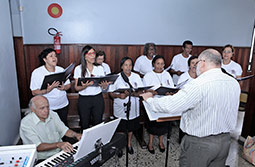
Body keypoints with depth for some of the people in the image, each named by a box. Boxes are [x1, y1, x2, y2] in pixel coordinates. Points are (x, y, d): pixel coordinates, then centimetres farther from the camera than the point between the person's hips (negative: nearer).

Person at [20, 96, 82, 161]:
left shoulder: (53, 114, 1)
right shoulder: (26, 123, -16)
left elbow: (64, 130, 7)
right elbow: (38, 147, -22)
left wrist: (76, 134, -14)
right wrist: (58, 144, -35)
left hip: (60, 153, 5)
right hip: (42, 159, -4)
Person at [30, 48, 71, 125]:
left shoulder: (61, 70, 2)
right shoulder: (37, 72, -10)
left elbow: (68, 84, 7)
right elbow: (34, 92, -13)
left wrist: (64, 87, -15)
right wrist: (48, 89, -29)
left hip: (63, 105, 4)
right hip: (47, 108, -3)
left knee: (64, 126, 15)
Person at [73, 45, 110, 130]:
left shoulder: (100, 68, 5)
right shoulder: (78, 69, -2)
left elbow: (104, 87, 5)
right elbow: (76, 88, -2)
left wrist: (104, 84, -18)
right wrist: (84, 86, -23)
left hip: (98, 98, 2)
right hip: (84, 99, -1)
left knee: (98, 123, 7)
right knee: (84, 125, 6)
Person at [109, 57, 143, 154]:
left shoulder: (136, 77, -2)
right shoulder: (116, 77, -6)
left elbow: (140, 92, -7)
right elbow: (111, 93, -5)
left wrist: (131, 93, -26)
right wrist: (119, 95, -25)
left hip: (133, 107, 2)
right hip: (120, 108, -2)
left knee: (131, 127, 18)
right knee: (120, 129, 9)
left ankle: (129, 144, 41)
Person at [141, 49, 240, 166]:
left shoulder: (199, 85, -25)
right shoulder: (234, 83, -2)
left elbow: (170, 105, -26)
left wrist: (149, 99, -9)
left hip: (199, 143, -7)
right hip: (225, 140, 7)